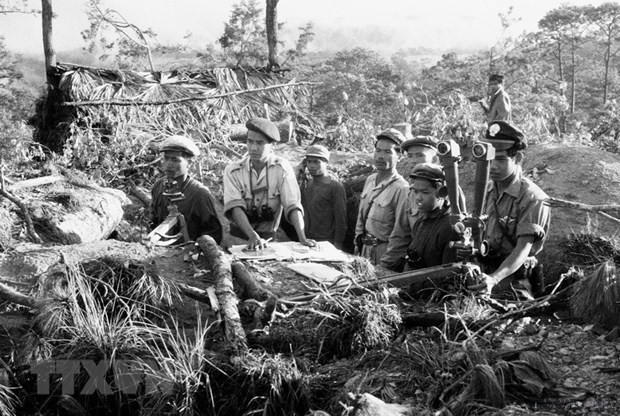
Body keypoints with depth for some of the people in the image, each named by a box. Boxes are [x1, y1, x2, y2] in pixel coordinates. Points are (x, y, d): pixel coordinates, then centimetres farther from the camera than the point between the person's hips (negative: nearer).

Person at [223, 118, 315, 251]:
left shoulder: (282, 169, -5)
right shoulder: (232, 171, -4)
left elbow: (293, 206, -12)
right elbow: (235, 206, -16)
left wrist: (302, 239, -26)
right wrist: (253, 236, -31)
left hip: (269, 237, 0)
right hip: (239, 236, 0)